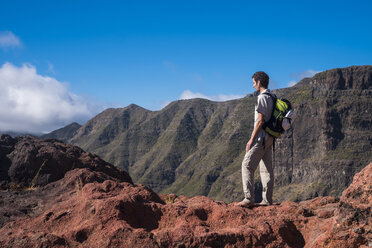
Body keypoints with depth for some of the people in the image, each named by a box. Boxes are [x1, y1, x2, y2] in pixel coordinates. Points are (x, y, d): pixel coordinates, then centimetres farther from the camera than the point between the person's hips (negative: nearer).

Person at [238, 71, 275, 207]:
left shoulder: (262, 98, -13)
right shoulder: (272, 98, 16)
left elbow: (260, 121, -18)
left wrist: (251, 139, -16)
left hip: (261, 137, -10)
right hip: (269, 138, 10)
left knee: (247, 165, -8)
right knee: (267, 169, 9)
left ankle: (249, 198, -13)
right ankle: (267, 200, 10)